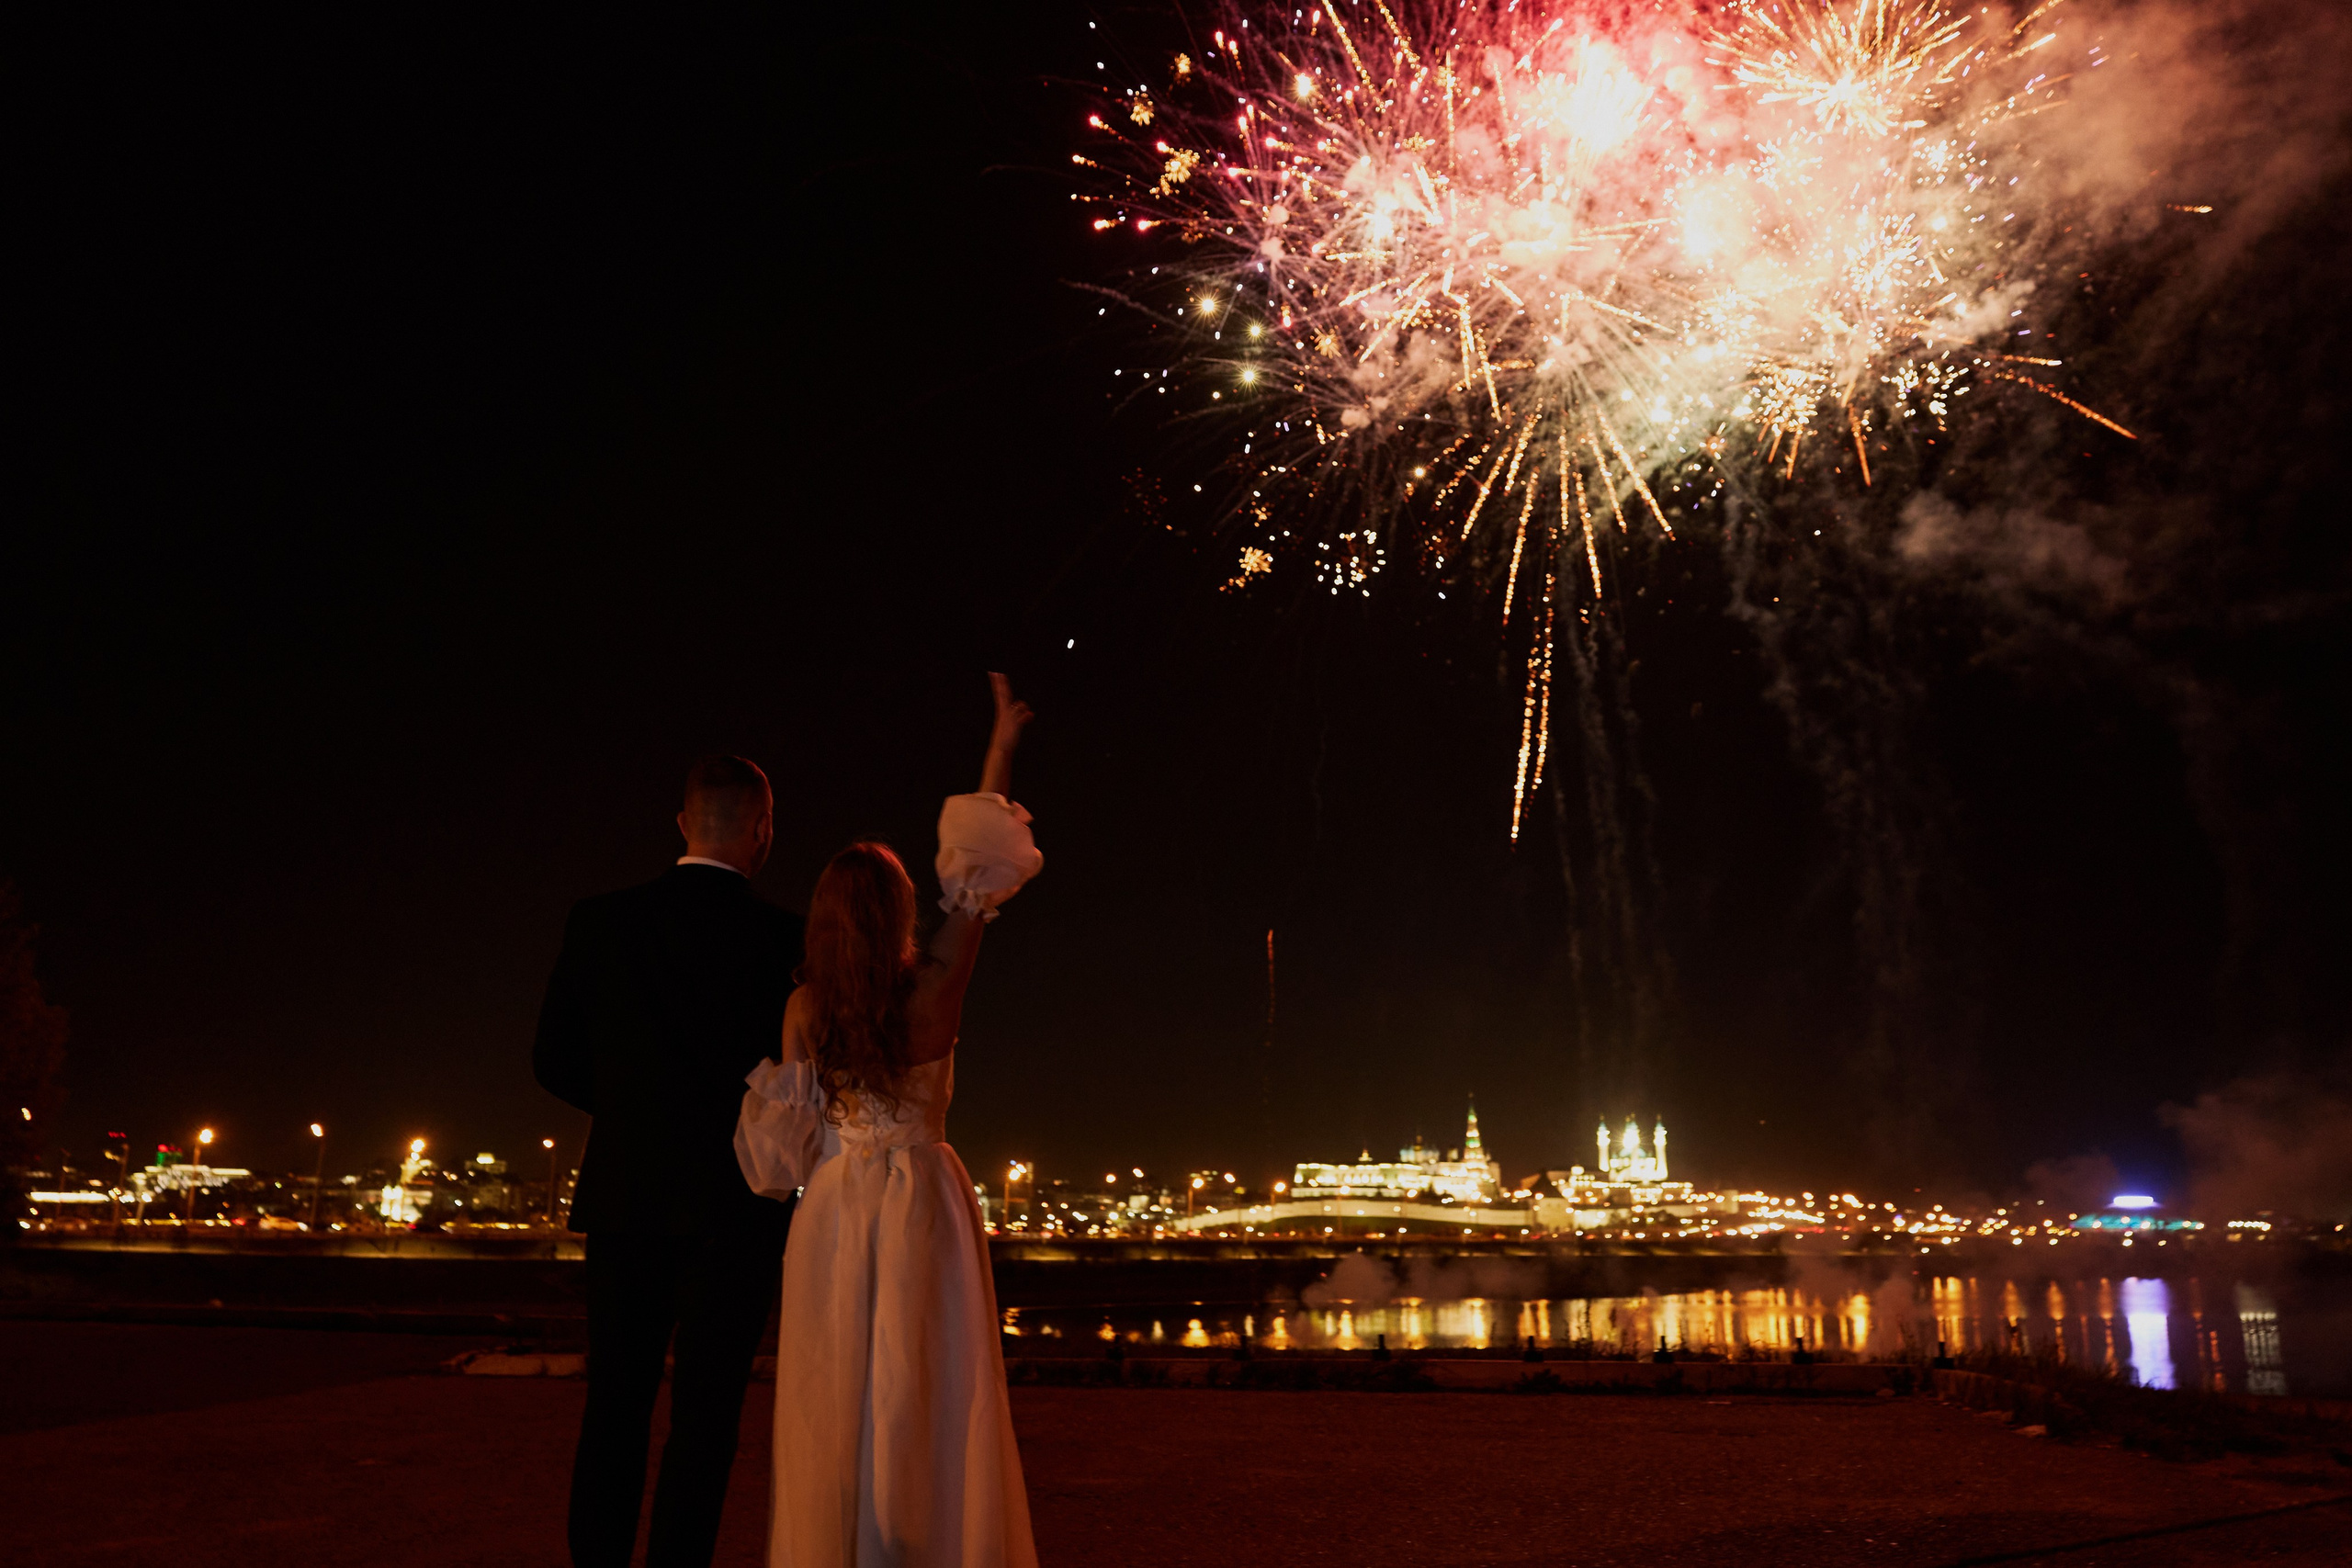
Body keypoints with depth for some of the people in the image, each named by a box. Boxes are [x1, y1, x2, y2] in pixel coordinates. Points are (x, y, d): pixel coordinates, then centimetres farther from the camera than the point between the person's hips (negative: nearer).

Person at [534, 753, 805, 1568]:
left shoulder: (598, 920, -1)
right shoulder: (786, 937, -10)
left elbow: (556, 1062, 3)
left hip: (622, 1200, 3)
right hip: (735, 1205, -3)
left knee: (615, 1406, 14)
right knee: (704, 1412, 6)